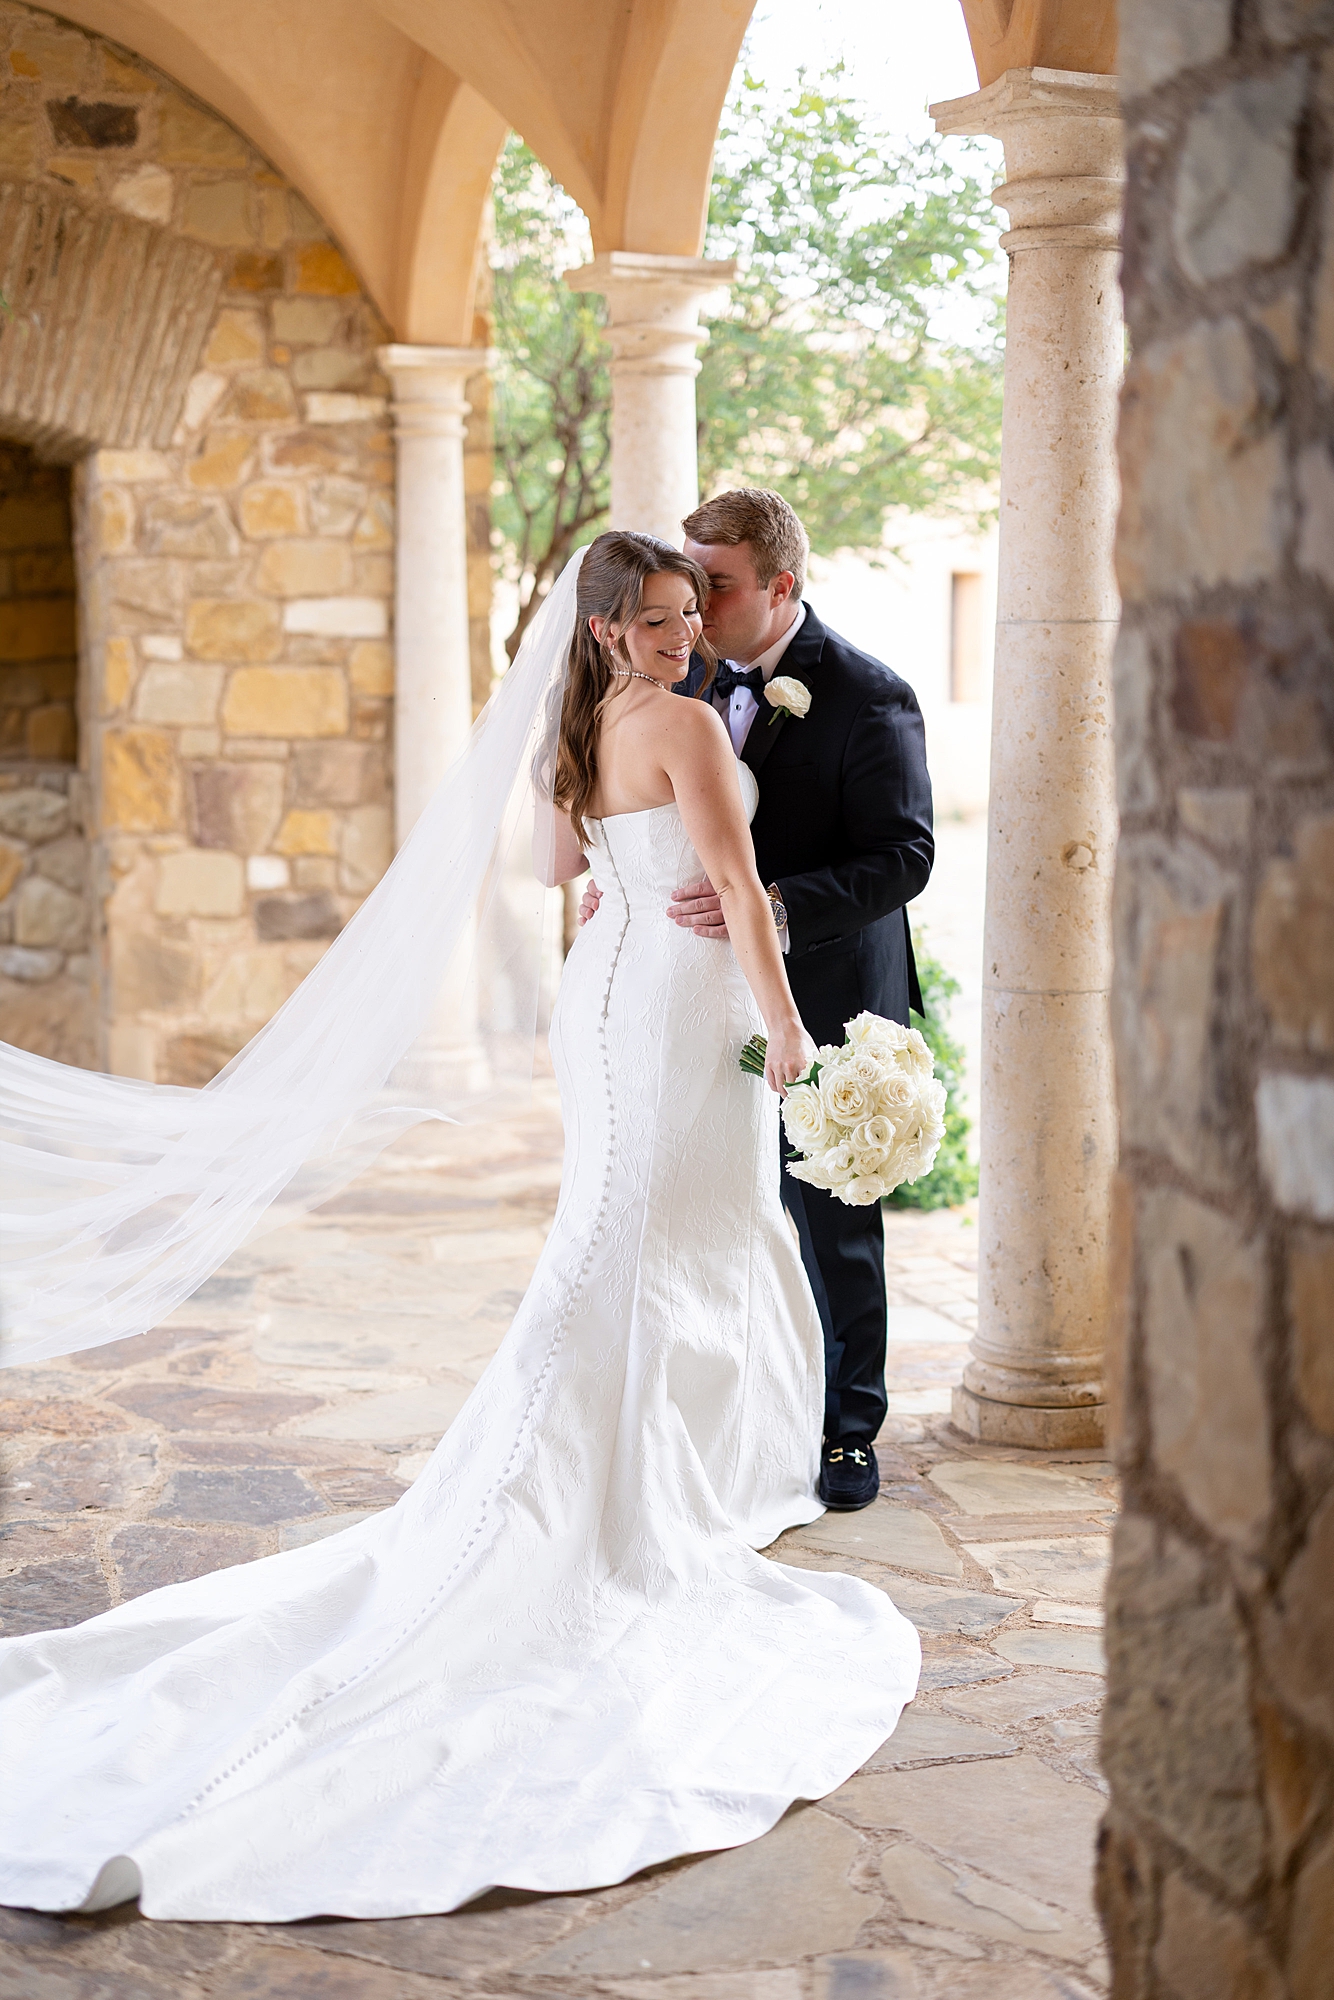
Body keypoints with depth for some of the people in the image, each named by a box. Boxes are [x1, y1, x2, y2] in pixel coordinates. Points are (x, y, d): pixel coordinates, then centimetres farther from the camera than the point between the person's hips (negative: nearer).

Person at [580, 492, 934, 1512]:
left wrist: (777, 906, -32)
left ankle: (848, 1430, 21)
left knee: (834, 1226, 6)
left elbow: (903, 856, -19)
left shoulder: (868, 697, -15)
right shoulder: (696, 679, 5)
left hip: (826, 1002, -6)